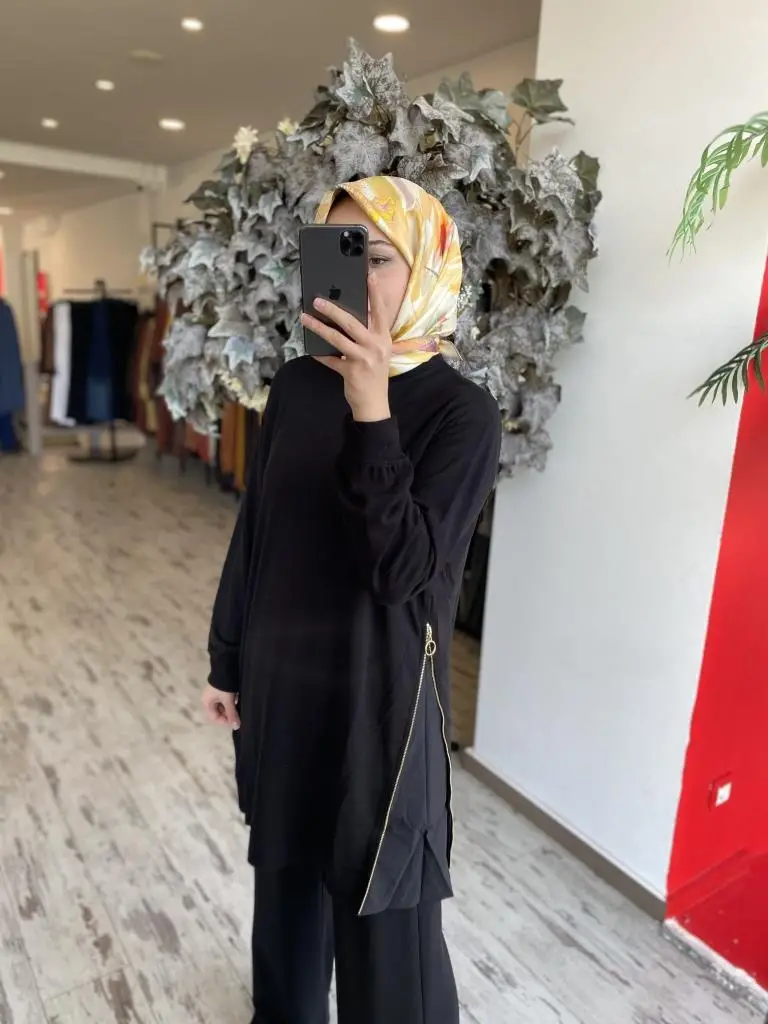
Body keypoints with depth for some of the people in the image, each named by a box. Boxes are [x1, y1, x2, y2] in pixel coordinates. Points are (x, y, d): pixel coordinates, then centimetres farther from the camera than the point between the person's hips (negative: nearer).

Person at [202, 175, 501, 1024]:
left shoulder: (461, 411, -15)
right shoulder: (296, 385, 0)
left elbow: (404, 567, -25)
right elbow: (253, 532, 6)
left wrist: (372, 414, -33)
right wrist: (226, 660, 10)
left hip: (381, 687, -5)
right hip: (282, 674, 6)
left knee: (382, 899, 11)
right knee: (284, 864, 25)